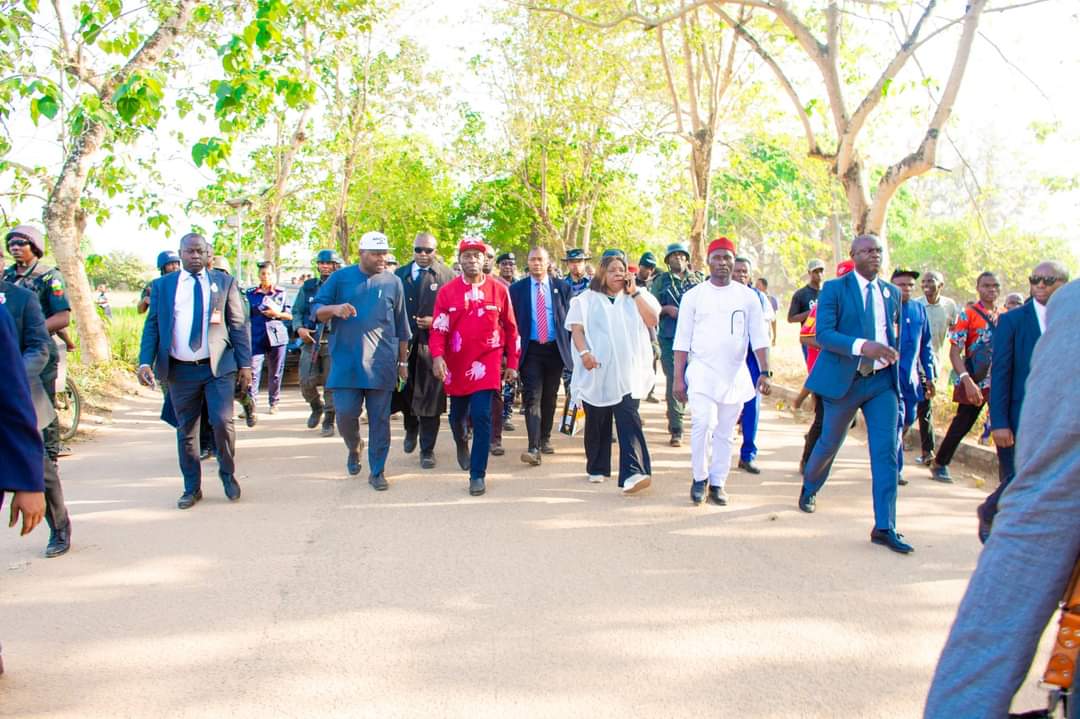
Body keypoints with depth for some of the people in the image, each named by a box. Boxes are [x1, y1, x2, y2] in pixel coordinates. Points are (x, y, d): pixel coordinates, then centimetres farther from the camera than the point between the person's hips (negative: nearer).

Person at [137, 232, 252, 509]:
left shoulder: (224, 282, 6)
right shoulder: (162, 285, 8)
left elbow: (239, 325, 4)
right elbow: (152, 326, 6)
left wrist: (245, 364, -1)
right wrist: (145, 362, -7)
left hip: (219, 366, -2)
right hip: (180, 370, 2)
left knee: (222, 421, -13)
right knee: (185, 430, 8)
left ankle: (227, 474, 13)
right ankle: (192, 488, 22)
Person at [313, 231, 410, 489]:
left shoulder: (393, 282, 7)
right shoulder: (340, 278, 4)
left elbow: (401, 327, 12)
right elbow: (316, 310, 5)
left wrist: (403, 361, 12)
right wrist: (334, 308, -17)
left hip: (381, 364, 1)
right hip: (345, 362, 0)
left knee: (379, 419, 3)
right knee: (345, 413, -3)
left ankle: (377, 471, 14)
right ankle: (354, 448, 29)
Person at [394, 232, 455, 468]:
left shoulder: (448, 276, -1)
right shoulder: (400, 274, 10)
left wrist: (435, 322, -15)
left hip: (432, 344, -3)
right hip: (404, 343, 3)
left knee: (430, 398, 2)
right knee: (404, 392, 10)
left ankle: (427, 449, 13)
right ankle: (411, 428, 40)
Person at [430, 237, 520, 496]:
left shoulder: (499, 289, -1)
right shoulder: (446, 291, 0)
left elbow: (510, 329, 5)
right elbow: (439, 327, -5)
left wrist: (512, 364, 4)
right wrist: (437, 356, -21)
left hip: (486, 363, -2)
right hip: (456, 364, 2)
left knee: (481, 416, -11)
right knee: (458, 415, 16)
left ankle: (478, 474, -1)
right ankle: (462, 444, 50)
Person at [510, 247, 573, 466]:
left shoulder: (562, 287, 5)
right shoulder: (517, 289, 3)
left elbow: (569, 319, 6)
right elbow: (512, 321, 2)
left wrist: (570, 349, 1)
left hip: (555, 349, 2)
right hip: (530, 350, -2)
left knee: (550, 397, 11)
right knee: (532, 398, -10)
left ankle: (545, 439, 27)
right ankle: (534, 448, -16)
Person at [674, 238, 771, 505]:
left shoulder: (748, 296, 5)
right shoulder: (693, 296, 1)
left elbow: (759, 337, 4)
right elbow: (682, 340, 1)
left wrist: (765, 372, -5)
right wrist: (678, 377, -3)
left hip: (735, 375, 2)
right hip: (702, 372, -2)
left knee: (725, 431, 7)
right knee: (703, 423, -17)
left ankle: (717, 483, 21)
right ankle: (700, 477, 2)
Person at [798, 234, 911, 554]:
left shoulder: (892, 293, 9)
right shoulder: (834, 289, -6)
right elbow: (823, 333, -17)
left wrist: (893, 353, 8)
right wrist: (862, 346, -29)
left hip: (883, 381, 3)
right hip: (844, 379, -3)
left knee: (886, 452, -5)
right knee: (830, 443, 13)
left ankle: (884, 527, -1)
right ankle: (810, 487, 43)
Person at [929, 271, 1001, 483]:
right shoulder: (968, 315, -5)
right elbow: (954, 352, -11)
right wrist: (967, 381, -21)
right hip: (974, 383, -4)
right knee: (963, 424, 7)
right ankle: (939, 463, 26)